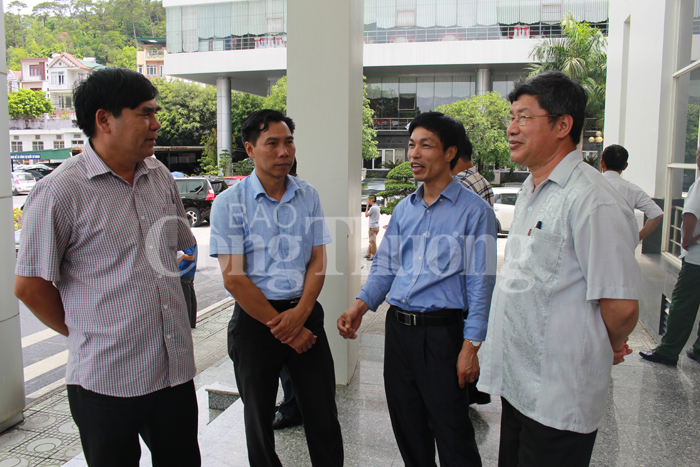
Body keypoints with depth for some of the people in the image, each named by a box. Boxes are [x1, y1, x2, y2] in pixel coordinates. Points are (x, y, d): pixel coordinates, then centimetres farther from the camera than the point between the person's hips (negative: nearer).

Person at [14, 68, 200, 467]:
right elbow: (30, 286, -8)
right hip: (107, 380, -5)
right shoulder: (61, 190, -12)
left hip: (176, 370, 5)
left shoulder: (161, 177, 6)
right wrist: (84, 333, 2)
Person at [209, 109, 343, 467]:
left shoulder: (308, 196, 4)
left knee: (323, 417, 8)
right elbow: (233, 277, -11)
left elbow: (318, 262, 3)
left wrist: (299, 314, -12)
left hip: (305, 313, 3)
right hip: (254, 319, -2)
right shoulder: (230, 203, -7)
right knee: (259, 417, 14)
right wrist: (281, 327, -11)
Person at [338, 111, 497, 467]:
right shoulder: (403, 210, 12)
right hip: (397, 327, 6)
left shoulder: (474, 211, -6)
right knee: (407, 426, 17)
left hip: (441, 331, -6)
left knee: (452, 434, 2)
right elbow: (385, 266, 13)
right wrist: (361, 305, -3)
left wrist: (470, 347, -14)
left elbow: (479, 284, -9)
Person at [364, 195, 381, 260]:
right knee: (371, 241, 16)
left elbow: (366, 215, -10)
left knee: (373, 242, -3)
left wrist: (367, 206, -6)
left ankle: (374, 256, 2)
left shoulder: (372, 208, -18)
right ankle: (368, 254, 25)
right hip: (376, 226, 10)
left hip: (373, 227, -10)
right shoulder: (377, 207, 10)